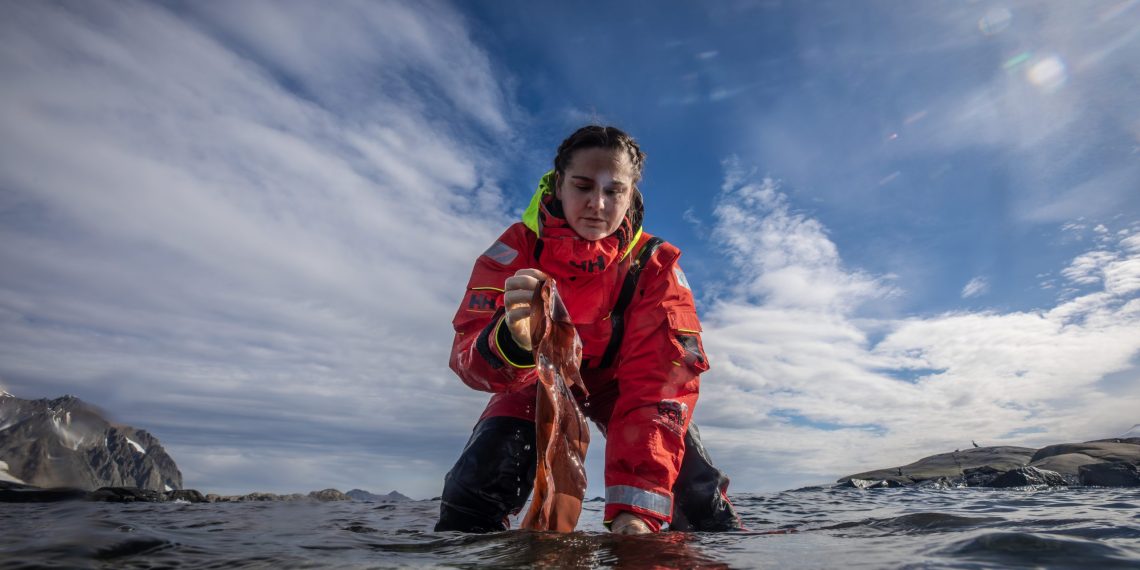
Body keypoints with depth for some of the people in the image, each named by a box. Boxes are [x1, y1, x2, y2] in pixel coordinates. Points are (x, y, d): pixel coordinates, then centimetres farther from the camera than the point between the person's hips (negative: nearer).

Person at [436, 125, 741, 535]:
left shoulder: (654, 265, -24)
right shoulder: (516, 249, -24)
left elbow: (658, 379, -31)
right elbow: (470, 357, -32)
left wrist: (635, 504, -42)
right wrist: (512, 339, -58)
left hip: (617, 383, 0)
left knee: (694, 483, -17)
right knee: (479, 478, -19)